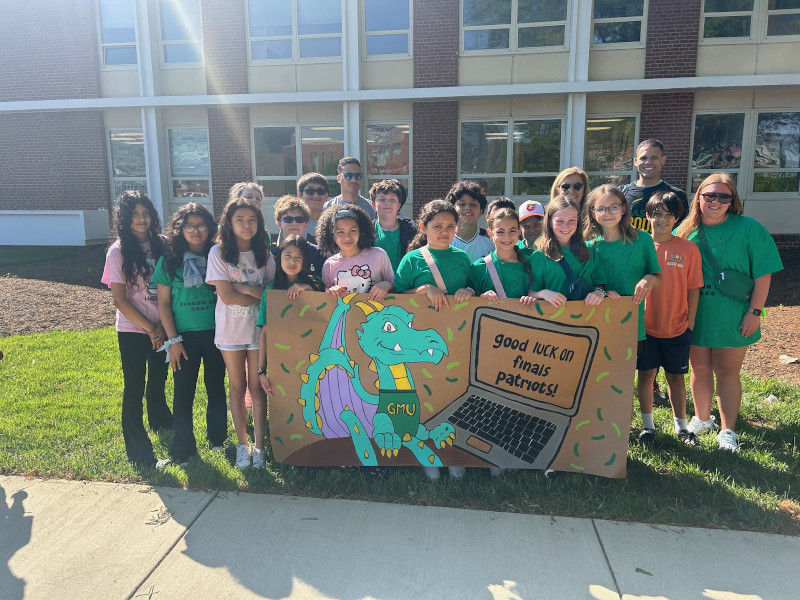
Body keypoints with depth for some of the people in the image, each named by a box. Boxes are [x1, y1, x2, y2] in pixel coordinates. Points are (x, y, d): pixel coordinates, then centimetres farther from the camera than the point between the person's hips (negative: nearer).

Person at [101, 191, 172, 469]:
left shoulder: (162, 245, 1)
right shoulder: (118, 252, -8)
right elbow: (120, 300, -10)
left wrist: (163, 326, -6)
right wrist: (151, 328, -10)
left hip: (161, 329, 3)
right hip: (132, 331, -3)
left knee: (158, 382, 19)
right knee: (134, 390, 4)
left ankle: (162, 424, 45)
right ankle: (140, 454, 16)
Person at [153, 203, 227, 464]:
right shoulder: (169, 261, -1)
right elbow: (163, 303, 0)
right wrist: (173, 340, -4)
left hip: (216, 334, 1)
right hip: (185, 335, -1)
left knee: (216, 387, 12)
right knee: (183, 391, 3)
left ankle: (217, 439, 29)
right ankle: (183, 448, 17)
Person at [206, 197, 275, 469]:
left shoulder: (264, 253, 2)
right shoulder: (218, 253, -6)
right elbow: (227, 296, -13)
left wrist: (244, 288, -14)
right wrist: (260, 296, -10)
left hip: (259, 328, 1)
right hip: (231, 329, -1)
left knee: (257, 387, 4)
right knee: (237, 387, 10)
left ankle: (259, 446, 13)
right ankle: (242, 444, 23)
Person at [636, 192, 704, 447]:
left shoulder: (688, 249, -5)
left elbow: (693, 289, -1)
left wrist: (690, 325, -2)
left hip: (677, 328, 0)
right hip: (645, 327, 0)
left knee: (676, 376, 12)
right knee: (646, 375, 9)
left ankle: (681, 425, 30)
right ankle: (647, 425, 25)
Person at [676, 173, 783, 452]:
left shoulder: (749, 229, -6)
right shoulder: (685, 231, 1)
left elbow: (763, 274, -6)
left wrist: (755, 312, -9)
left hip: (733, 319, -2)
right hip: (695, 317, 2)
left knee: (727, 372, 6)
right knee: (699, 370, 13)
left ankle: (728, 431, 19)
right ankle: (702, 419, 33)